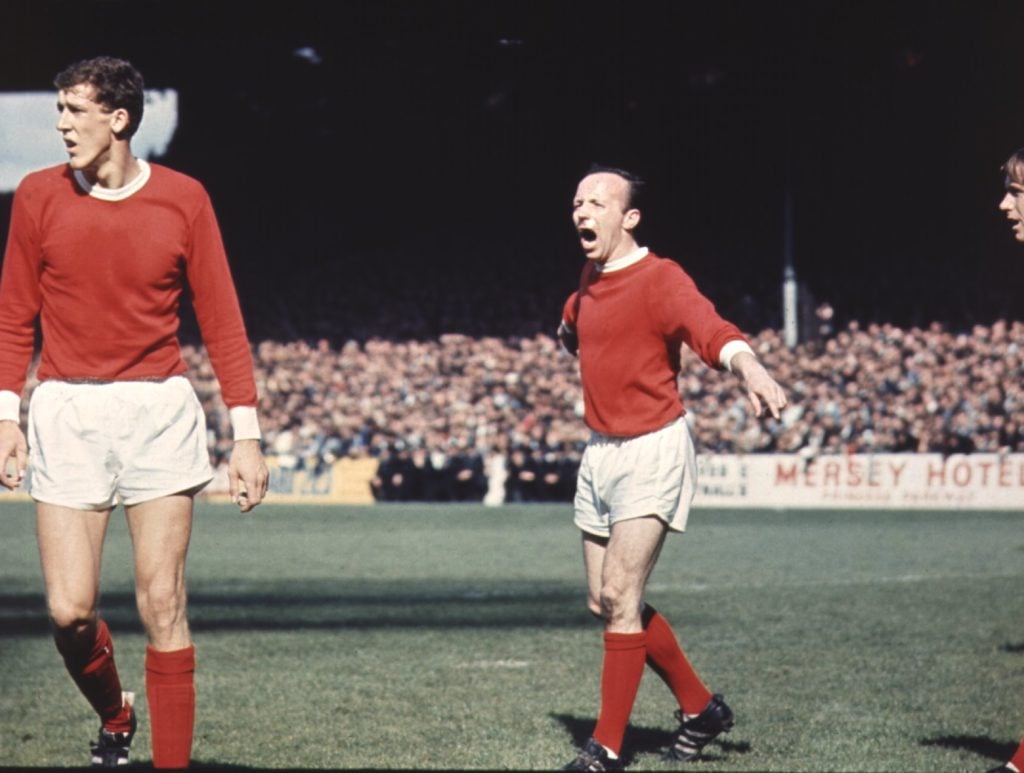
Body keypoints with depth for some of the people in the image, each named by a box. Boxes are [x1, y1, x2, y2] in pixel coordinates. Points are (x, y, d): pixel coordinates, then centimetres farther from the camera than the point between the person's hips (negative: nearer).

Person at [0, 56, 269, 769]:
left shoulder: (183, 199, 0)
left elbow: (222, 320, 3)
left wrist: (247, 433, 0)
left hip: (160, 412, -1)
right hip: (65, 413, 1)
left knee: (162, 604, -3)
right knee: (70, 609, -3)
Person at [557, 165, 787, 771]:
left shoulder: (659, 279, -16)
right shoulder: (590, 279, 7)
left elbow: (713, 331, -35)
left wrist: (750, 369, -51)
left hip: (653, 453, -8)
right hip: (600, 453, 8)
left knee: (619, 595, -12)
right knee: (604, 601, 10)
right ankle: (701, 708, 26)